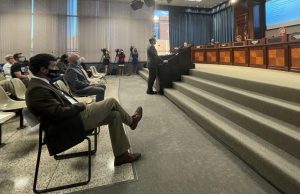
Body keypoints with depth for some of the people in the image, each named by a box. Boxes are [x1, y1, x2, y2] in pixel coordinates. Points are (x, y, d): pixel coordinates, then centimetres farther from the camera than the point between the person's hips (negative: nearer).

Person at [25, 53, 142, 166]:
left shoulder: (40, 84, 12)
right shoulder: (37, 89, -20)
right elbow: (59, 113, -26)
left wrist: (77, 105, 5)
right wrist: (80, 106, -12)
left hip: (73, 116, 10)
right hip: (70, 125, -10)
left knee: (114, 115, 4)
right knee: (111, 102, -7)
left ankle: (121, 155, 15)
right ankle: (131, 121, 23)